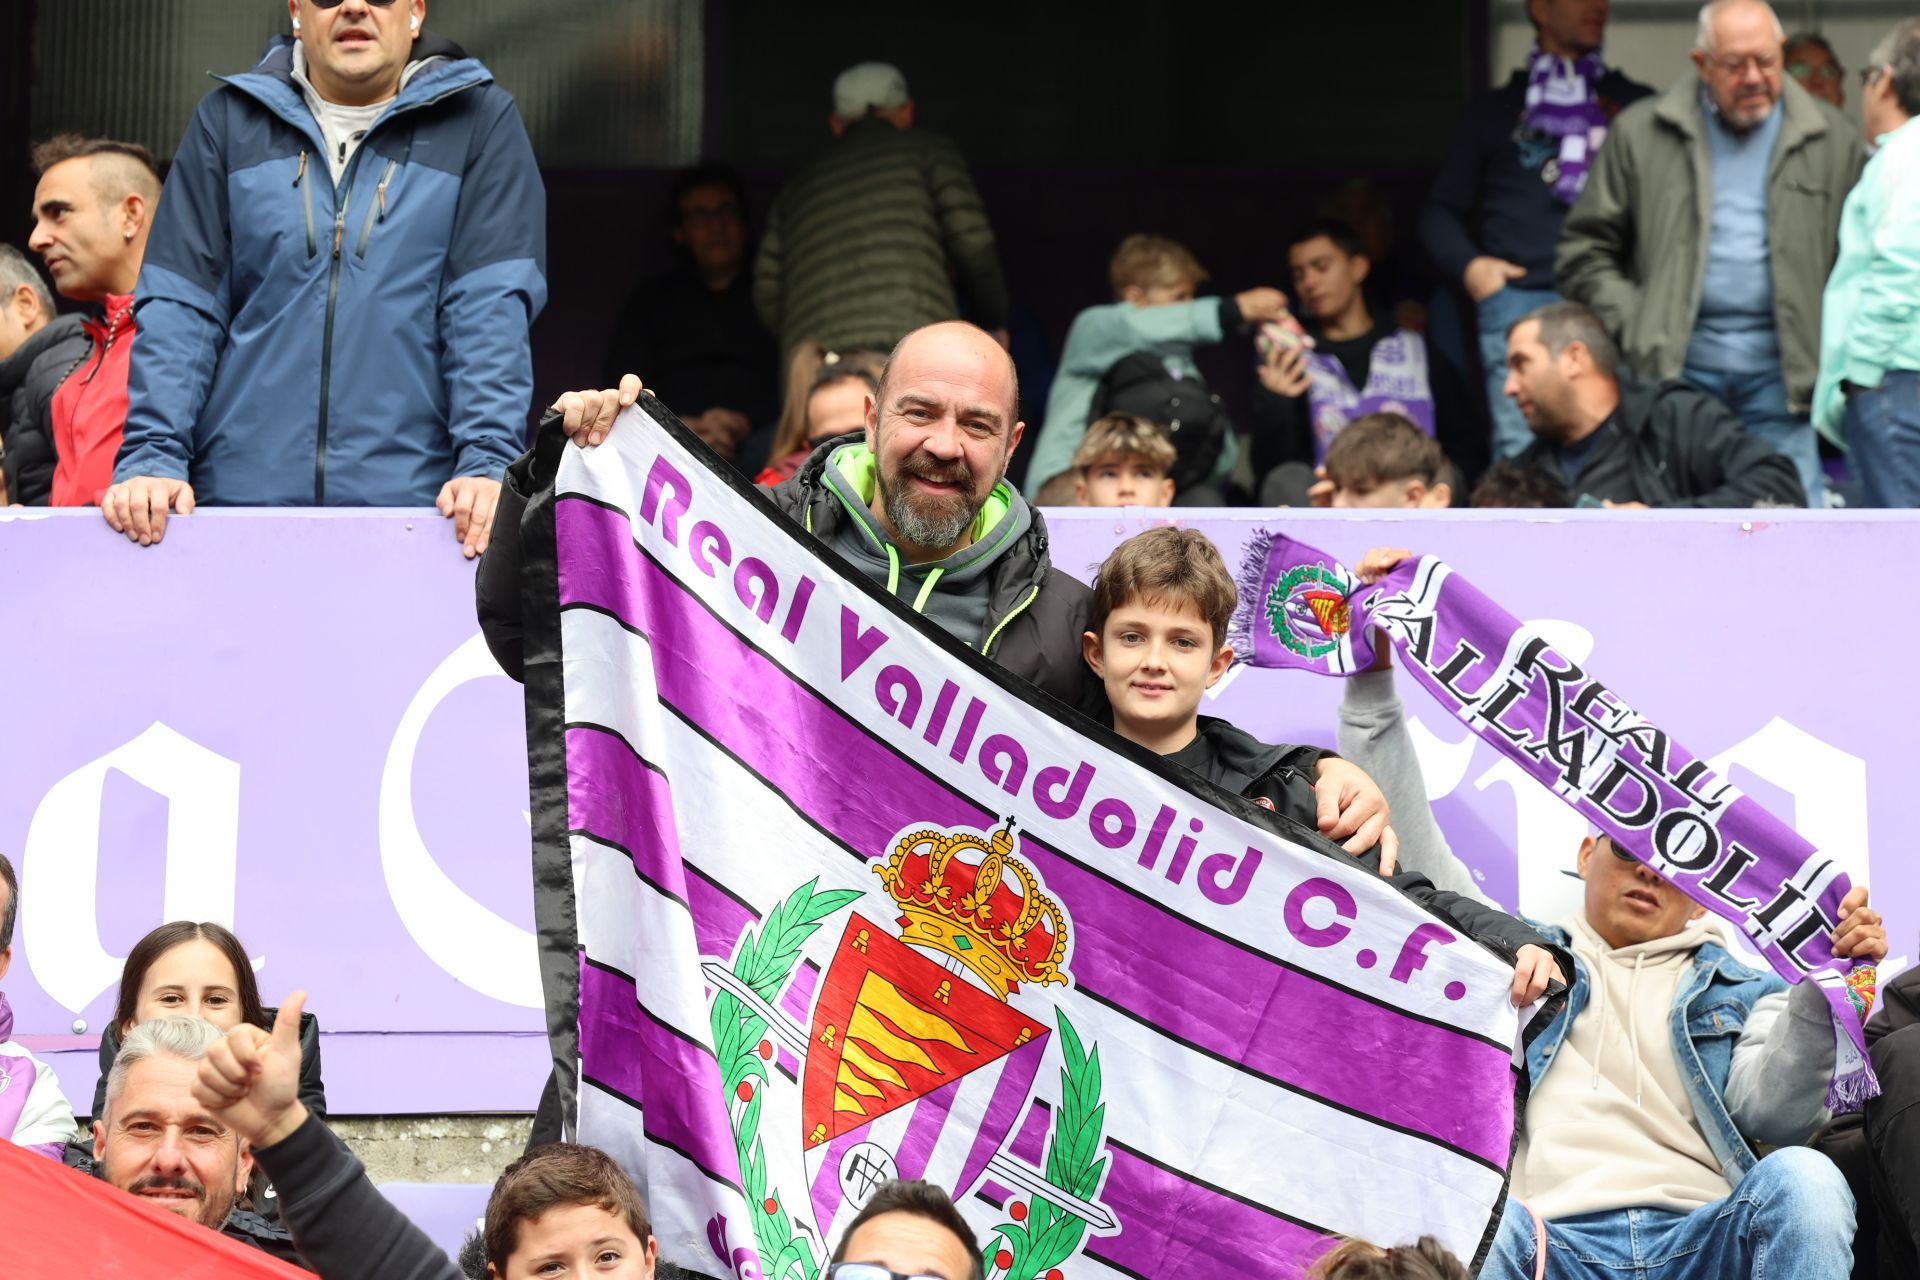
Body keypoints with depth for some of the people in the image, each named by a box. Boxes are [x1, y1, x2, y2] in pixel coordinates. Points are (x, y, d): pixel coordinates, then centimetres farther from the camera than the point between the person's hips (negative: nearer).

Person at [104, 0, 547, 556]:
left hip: (416, 499, -1)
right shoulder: (229, 119, 11)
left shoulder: (480, 121, 7)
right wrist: (152, 457, -7)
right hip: (237, 493, 2)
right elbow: (178, 309, 6)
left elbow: (492, 310, -2)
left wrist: (487, 461, -14)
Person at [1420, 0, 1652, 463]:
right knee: (1521, 454, -12)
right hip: (1520, 297, -1)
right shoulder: (1495, 111, 20)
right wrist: (1468, 264, 1)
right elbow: (1440, 212, 20)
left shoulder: (1637, 105, 21)